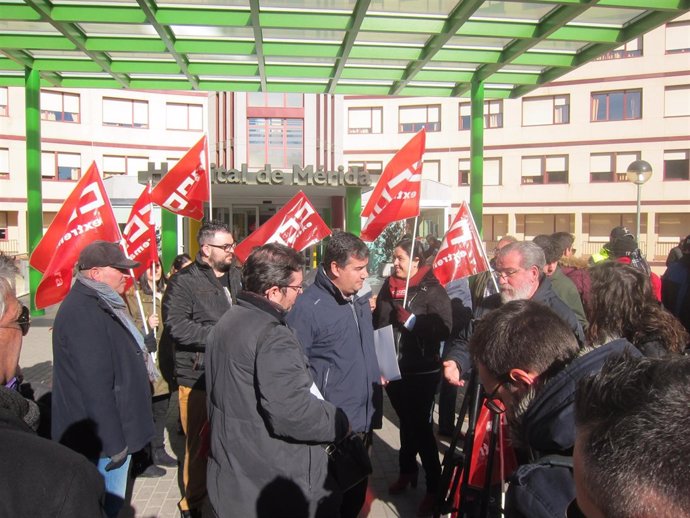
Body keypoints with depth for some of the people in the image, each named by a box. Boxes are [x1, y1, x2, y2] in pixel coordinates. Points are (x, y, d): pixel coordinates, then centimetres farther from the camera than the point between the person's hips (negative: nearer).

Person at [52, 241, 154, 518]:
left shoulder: (99, 304, 11)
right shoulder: (84, 312, -23)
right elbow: (96, 385, -26)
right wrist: (114, 442, -21)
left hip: (109, 431, 10)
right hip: (102, 440, -10)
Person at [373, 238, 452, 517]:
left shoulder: (432, 290, -10)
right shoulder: (388, 287, 6)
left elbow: (444, 329, -18)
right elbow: (378, 323, 14)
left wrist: (412, 321, -22)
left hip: (422, 371, -5)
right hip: (393, 368, 5)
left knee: (421, 426, -1)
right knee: (406, 422, 19)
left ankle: (434, 487, 14)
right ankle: (407, 471, 37)